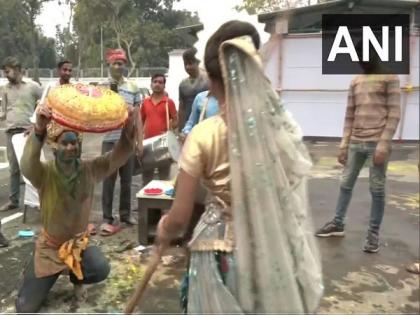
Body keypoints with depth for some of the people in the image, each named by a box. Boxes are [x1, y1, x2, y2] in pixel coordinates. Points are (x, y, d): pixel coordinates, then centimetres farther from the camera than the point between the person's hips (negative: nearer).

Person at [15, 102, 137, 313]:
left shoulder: (89, 169, -13)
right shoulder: (45, 173, -21)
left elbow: (118, 157, -24)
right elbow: (27, 166, -44)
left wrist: (128, 129, -46)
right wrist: (39, 130, -63)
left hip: (79, 242, 2)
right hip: (50, 246, -1)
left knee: (101, 270, -29)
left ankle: (76, 278, 10)